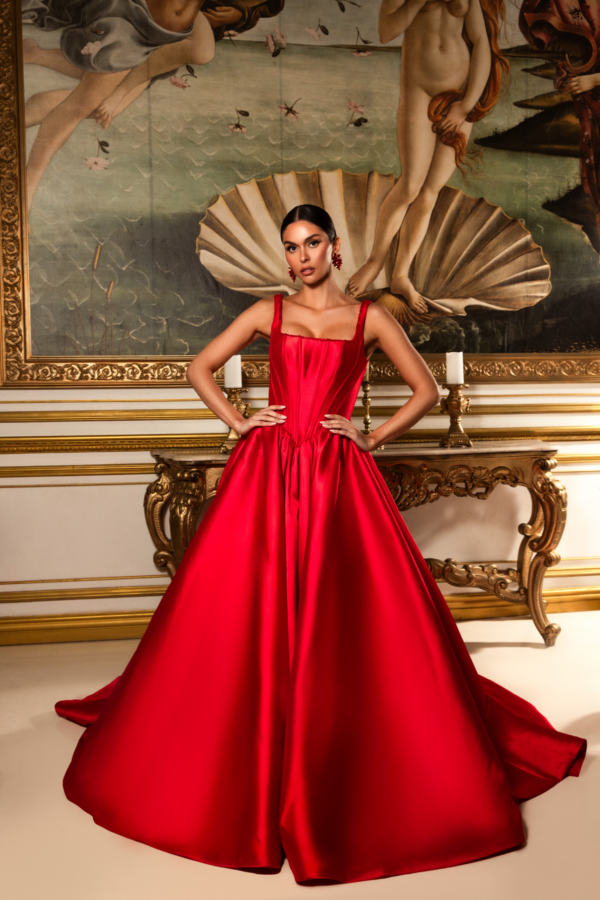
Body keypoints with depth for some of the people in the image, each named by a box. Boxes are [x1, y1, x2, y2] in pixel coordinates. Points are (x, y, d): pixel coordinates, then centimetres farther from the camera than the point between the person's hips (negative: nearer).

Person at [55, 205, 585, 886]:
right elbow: (200, 367, 16)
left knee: (343, 618, -3)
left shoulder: (369, 317, 10)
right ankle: (247, 750, 20)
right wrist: (238, 422, 4)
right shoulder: (267, 312, 12)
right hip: (267, 471, 1)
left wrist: (373, 438, 1)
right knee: (251, 611, 1)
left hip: (338, 478, -1)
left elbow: (426, 390, 11)